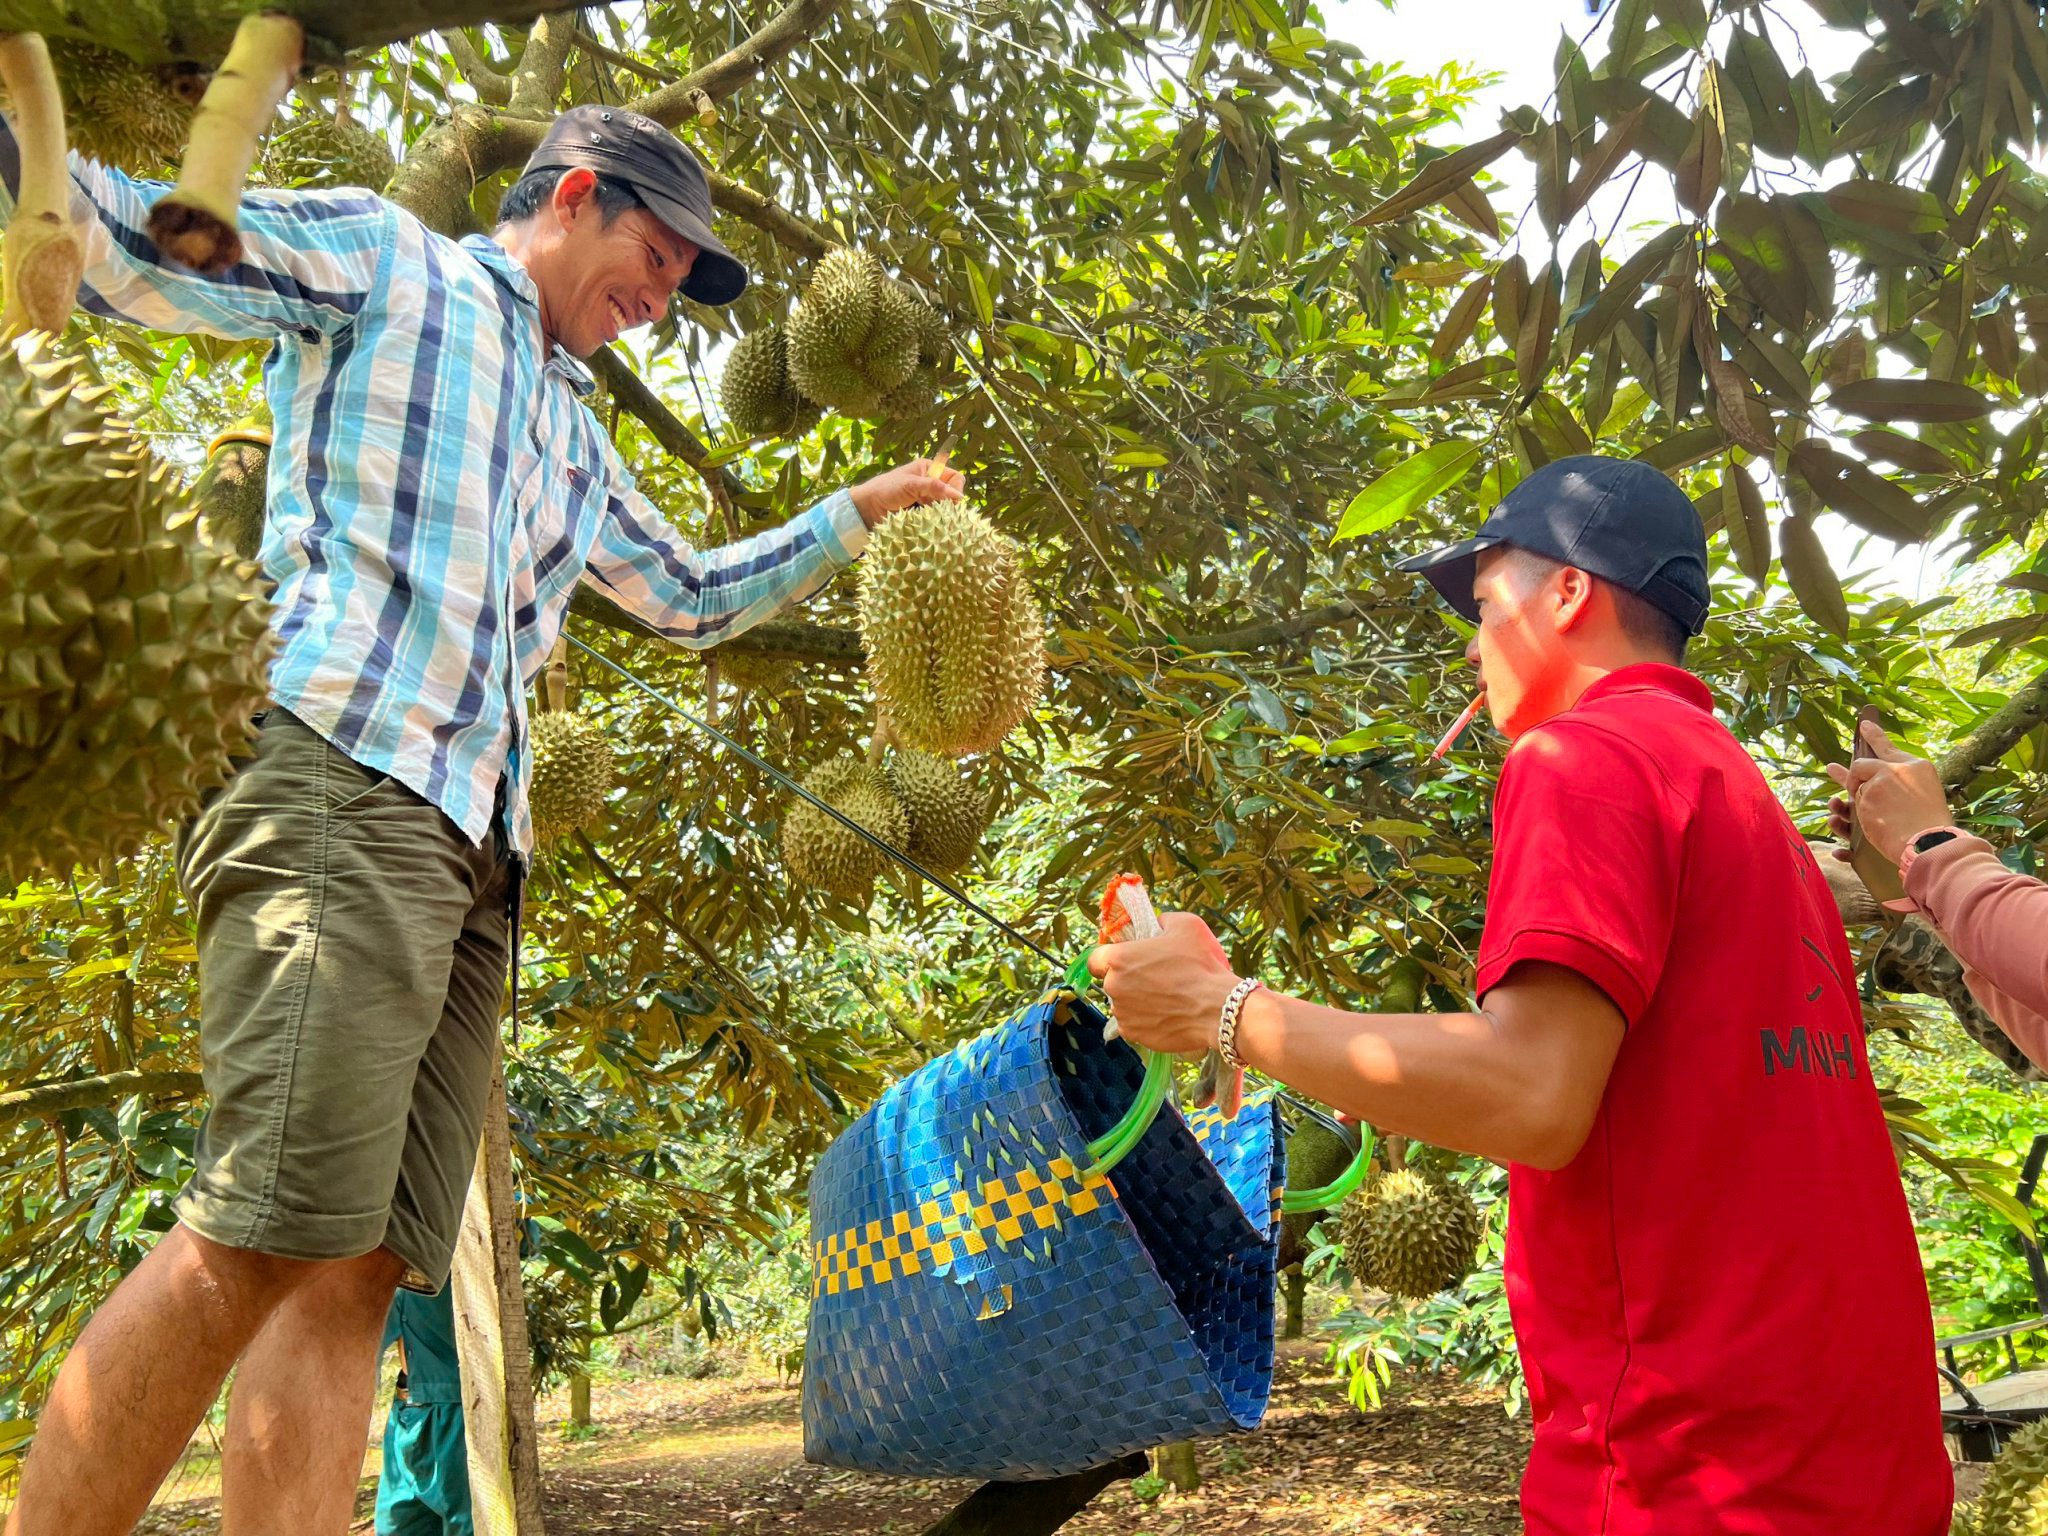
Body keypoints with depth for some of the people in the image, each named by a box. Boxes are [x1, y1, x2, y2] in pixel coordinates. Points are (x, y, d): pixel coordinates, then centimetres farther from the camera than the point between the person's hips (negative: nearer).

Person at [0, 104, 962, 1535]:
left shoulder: (572, 435, 35)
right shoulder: (385, 257, 15)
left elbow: (696, 596, 44)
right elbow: (141, 253, 1)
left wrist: (862, 510, 42)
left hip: (475, 839, 8)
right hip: (347, 775, -8)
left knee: (360, 1267, -2)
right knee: (264, 1240, -18)